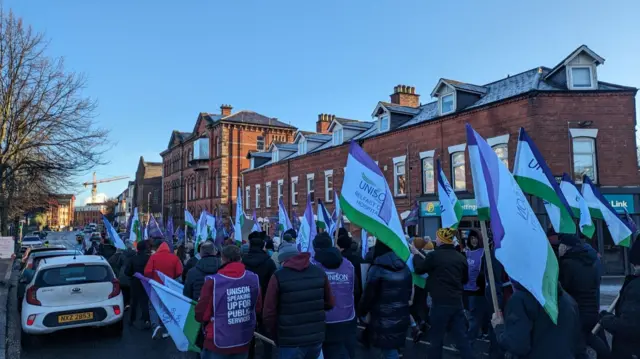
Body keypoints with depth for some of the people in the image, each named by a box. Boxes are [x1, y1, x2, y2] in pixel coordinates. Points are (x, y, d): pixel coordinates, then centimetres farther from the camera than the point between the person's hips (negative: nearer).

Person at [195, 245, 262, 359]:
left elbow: (201, 314, -13)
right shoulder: (253, 278, -7)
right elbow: (258, 308, 5)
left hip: (218, 343, -3)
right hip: (243, 342, 4)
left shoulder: (213, 281, -19)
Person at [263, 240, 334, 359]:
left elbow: (269, 313, -9)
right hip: (317, 338, 4)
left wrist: (275, 337, 5)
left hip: (290, 342, -4)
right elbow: (329, 304, 10)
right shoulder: (319, 272, 2)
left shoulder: (278, 276, -9)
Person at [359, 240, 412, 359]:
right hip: (401, 316, 6)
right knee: (392, 348, 19)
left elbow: (368, 295, -11)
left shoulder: (376, 269, -16)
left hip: (383, 319, -6)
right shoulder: (404, 267, 4)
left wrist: (361, 311, 5)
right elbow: (409, 292, 14)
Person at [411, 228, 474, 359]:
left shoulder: (435, 255, -11)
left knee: (437, 338, 9)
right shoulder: (461, 257, 5)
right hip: (457, 302, 5)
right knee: (462, 338, 9)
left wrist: (416, 254, 18)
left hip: (441, 303, -5)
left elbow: (419, 269, 4)